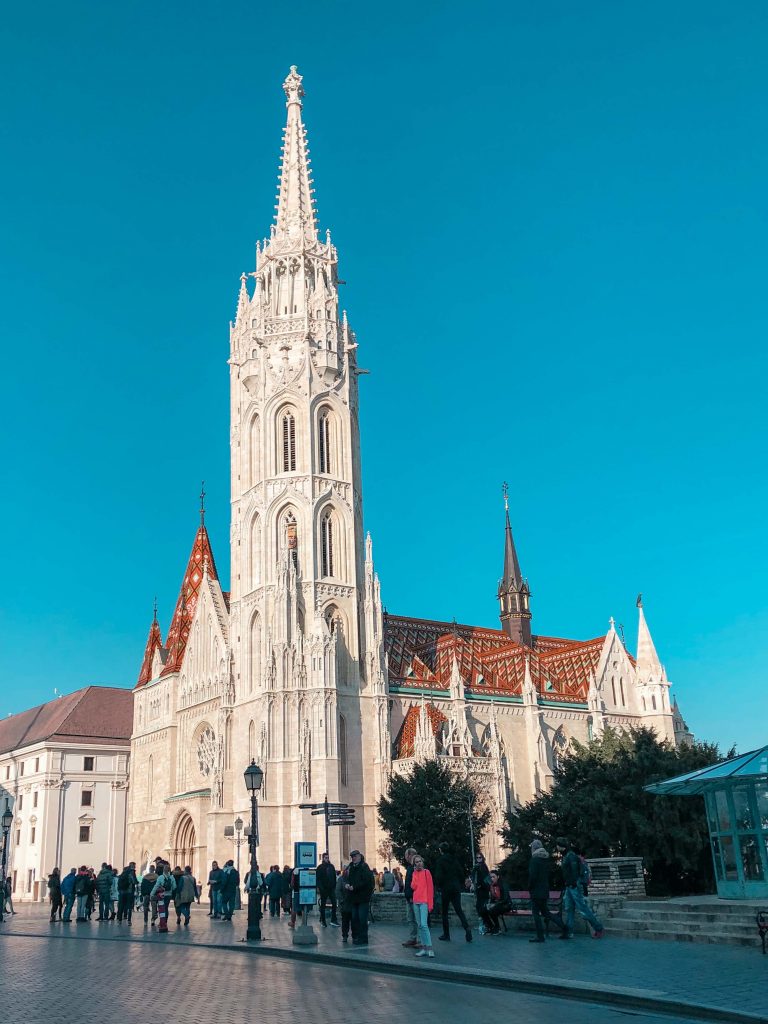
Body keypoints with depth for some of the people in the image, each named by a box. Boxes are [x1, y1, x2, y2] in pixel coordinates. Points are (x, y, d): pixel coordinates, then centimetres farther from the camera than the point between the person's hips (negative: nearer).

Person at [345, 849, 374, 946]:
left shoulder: (364, 867, -9)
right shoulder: (352, 867, 15)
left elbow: (366, 881, -17)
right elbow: (349, 879, 21)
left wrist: (354, 887, -18)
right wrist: (348, 884, -1)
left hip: (363, 897, -7)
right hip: (354, 898, 7)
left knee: (362, 919, -6)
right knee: (354, 918, 8)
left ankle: (363, 939, -1)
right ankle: (356, 937, 16)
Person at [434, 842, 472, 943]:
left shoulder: (440, 860, -10)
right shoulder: (454, 859, 5)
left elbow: (438, 876, -14)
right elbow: (461, 873, 6)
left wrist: (438, 885, 2)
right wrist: (461, 885, 13)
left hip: (446, 889, -4)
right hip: (456, 888, 4)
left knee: (444, 912, 7)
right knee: (459, 910, 5)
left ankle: (446, 935, 11)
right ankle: (467, 928, -16)